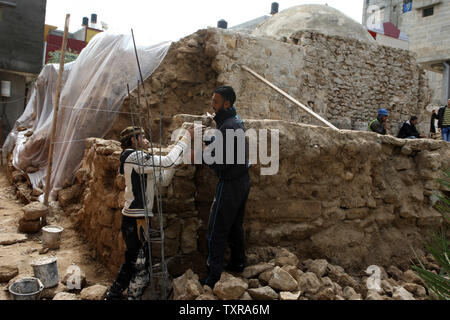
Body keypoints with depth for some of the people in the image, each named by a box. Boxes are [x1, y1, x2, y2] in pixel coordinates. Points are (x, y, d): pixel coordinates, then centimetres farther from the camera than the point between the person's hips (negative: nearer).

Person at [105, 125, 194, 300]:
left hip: (133, 219, 11)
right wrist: (186, 138, -17)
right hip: (136, 220, -11)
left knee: (131, 262, 24)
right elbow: (168, 162, -25)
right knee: (140, 266, 0)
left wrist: (178, 151, 4)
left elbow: (163, 180, 11)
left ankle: (113, 294, 36)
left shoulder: (138, 159, 16)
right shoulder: (135, 157, -15)